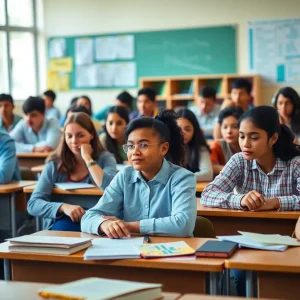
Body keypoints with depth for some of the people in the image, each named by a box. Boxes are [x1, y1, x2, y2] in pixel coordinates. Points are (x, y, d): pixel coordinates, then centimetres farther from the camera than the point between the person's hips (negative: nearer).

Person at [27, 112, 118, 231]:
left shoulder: (105, 158, 2)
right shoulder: (55, 163, 2)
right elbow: (33, 204, -6)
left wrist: (87, 158, -12)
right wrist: (63, 207, -25)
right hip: (60, 225, 1)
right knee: (63, 227, -33)